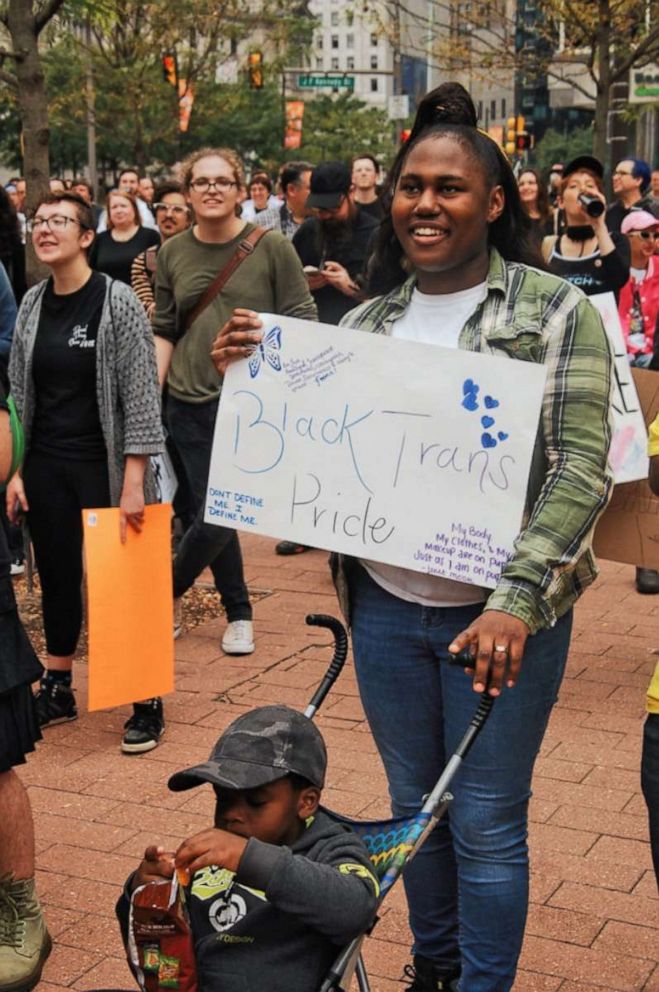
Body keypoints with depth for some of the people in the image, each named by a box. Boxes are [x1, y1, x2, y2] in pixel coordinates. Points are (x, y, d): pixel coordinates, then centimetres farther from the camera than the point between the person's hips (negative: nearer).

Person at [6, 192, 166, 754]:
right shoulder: (33, 304, 6)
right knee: (57, 577, 13)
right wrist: (15, 471, 6)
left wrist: (133, 484, -16)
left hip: (103, 467, -5)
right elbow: (18, 391, 11)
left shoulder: (117, 302, -10)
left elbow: (141, 397, -13)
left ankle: (147, 702, 12)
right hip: (46, 466, 5)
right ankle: (57, 691, 28)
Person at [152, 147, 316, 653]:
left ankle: (172, 588, 23)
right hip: (191, 403, 3)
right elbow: (164, 331, 10)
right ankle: (239, 613, 24)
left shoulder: (272, 247, -4)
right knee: (215, 513, 7)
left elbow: (303, 323, -2)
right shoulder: (172, 253, 6)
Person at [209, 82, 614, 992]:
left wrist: (517, 601, -24)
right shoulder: (366, 321, 8)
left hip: (498, 614, -4)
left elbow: (582, 471, -13)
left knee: (485, 825, 5)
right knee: (414, 805, 18)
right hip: (385, 606, 5)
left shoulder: (556, 312, -6)